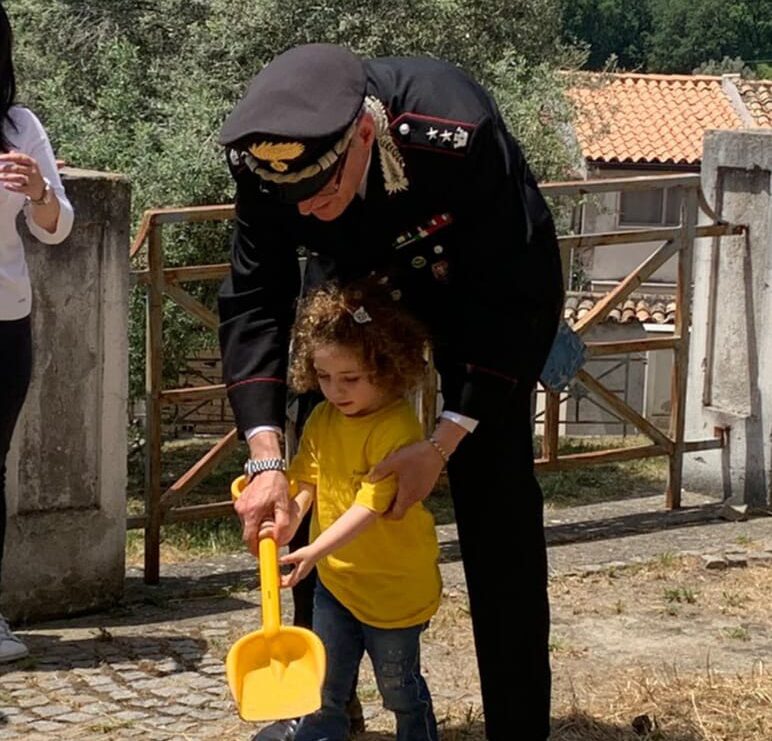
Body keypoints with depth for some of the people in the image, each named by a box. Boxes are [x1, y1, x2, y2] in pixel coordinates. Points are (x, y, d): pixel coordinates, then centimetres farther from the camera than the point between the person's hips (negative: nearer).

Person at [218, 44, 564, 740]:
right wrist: (265, 459, -29)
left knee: (496, 497, -10)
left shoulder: (458, 135, -41)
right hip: (357, 281, 4)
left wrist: (443, 443, -34)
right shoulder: (264, 158, -29)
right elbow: (254, 302, -19)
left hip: (488, 284, -4)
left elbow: (510, 301, -31)